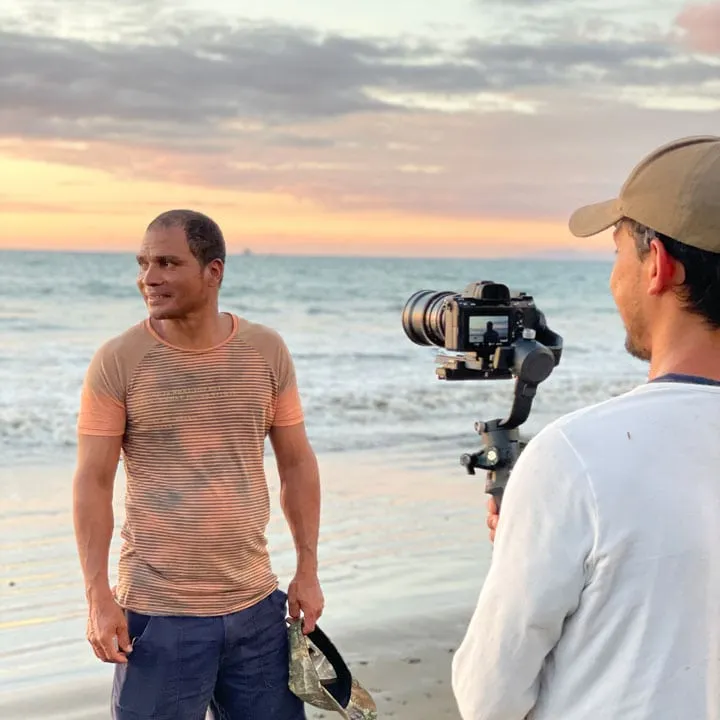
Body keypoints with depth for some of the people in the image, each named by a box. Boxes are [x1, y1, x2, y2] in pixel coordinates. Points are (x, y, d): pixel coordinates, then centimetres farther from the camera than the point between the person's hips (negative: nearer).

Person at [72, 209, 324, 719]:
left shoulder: (267, 352, 1)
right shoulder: (118, 361, -7)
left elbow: (297, 464, 7)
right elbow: (93, 482, -7)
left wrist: (308, 571, 5)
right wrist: (98, 595, -12)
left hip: (256, 605, 3)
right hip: (156, 614, -3)